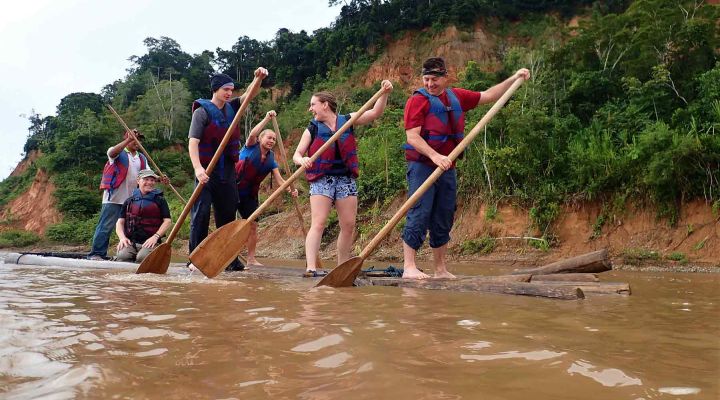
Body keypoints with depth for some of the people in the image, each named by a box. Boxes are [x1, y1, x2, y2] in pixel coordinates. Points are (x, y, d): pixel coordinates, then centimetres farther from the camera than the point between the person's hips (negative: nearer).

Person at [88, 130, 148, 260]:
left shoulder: (142, 158, 18)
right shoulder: (119, 153, 1)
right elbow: (112, 153, -23)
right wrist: (128, 140, -31)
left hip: (132, 200, 6)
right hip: (114, 198, -6)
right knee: (106, 226, -5)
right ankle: (96, 253, -1)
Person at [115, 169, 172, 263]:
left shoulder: (159, 200, 12)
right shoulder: (129, 201, 18)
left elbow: (167, 221, 5)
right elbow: (120, 222, 16)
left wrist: (155, 236, -9)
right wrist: (122, 237, -4)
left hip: (149, 242, -2)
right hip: (130, 242, 2)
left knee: (142, 257, -34)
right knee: (122, 256, -31)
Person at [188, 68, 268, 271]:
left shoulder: (231, 108, 11)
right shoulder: (202, 111, -8)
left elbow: (250, 94, 10)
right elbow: (193, 142, -16)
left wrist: (258, 78, -11)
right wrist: (197, 168, -30)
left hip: (227, 170, 6)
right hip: (207, 170, -6)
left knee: (228, 214, 9)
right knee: (201, 213, -8)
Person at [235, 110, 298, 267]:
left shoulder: (271, 160, 6)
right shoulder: (251, 147, -5)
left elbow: (279, 179, -3)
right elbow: (252, 134, -28)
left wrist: (290, 189, -22)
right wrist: (267, 119, -33)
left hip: (249, 195, 6)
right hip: (234, 188, -5)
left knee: (253, 225, 6)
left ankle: (251, 258, 14)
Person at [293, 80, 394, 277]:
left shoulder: (347, 120, 7)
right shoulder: (312, 129, 4)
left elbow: (375, 113, 3)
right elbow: (296, 155, 1)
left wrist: (384, 93, -11)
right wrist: (302, 160, -22)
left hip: (346, 179, 3)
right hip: (321, 180, -3)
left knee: (348, 225, 4)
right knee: (318, 224, -14)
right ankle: (311, 268, -18)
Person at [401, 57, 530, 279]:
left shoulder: (457, 97, 15)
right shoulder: (418, 100, -5)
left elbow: (487, 96, 26)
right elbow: (412, 137, -15)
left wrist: (514, 78, 23)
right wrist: (435, 156, -28)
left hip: (447, 168, 7)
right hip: (422, 166, -6)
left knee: (443, 220, 10)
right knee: (419, 215, -12)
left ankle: (441, 269, 19)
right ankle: (409, 267, -10)